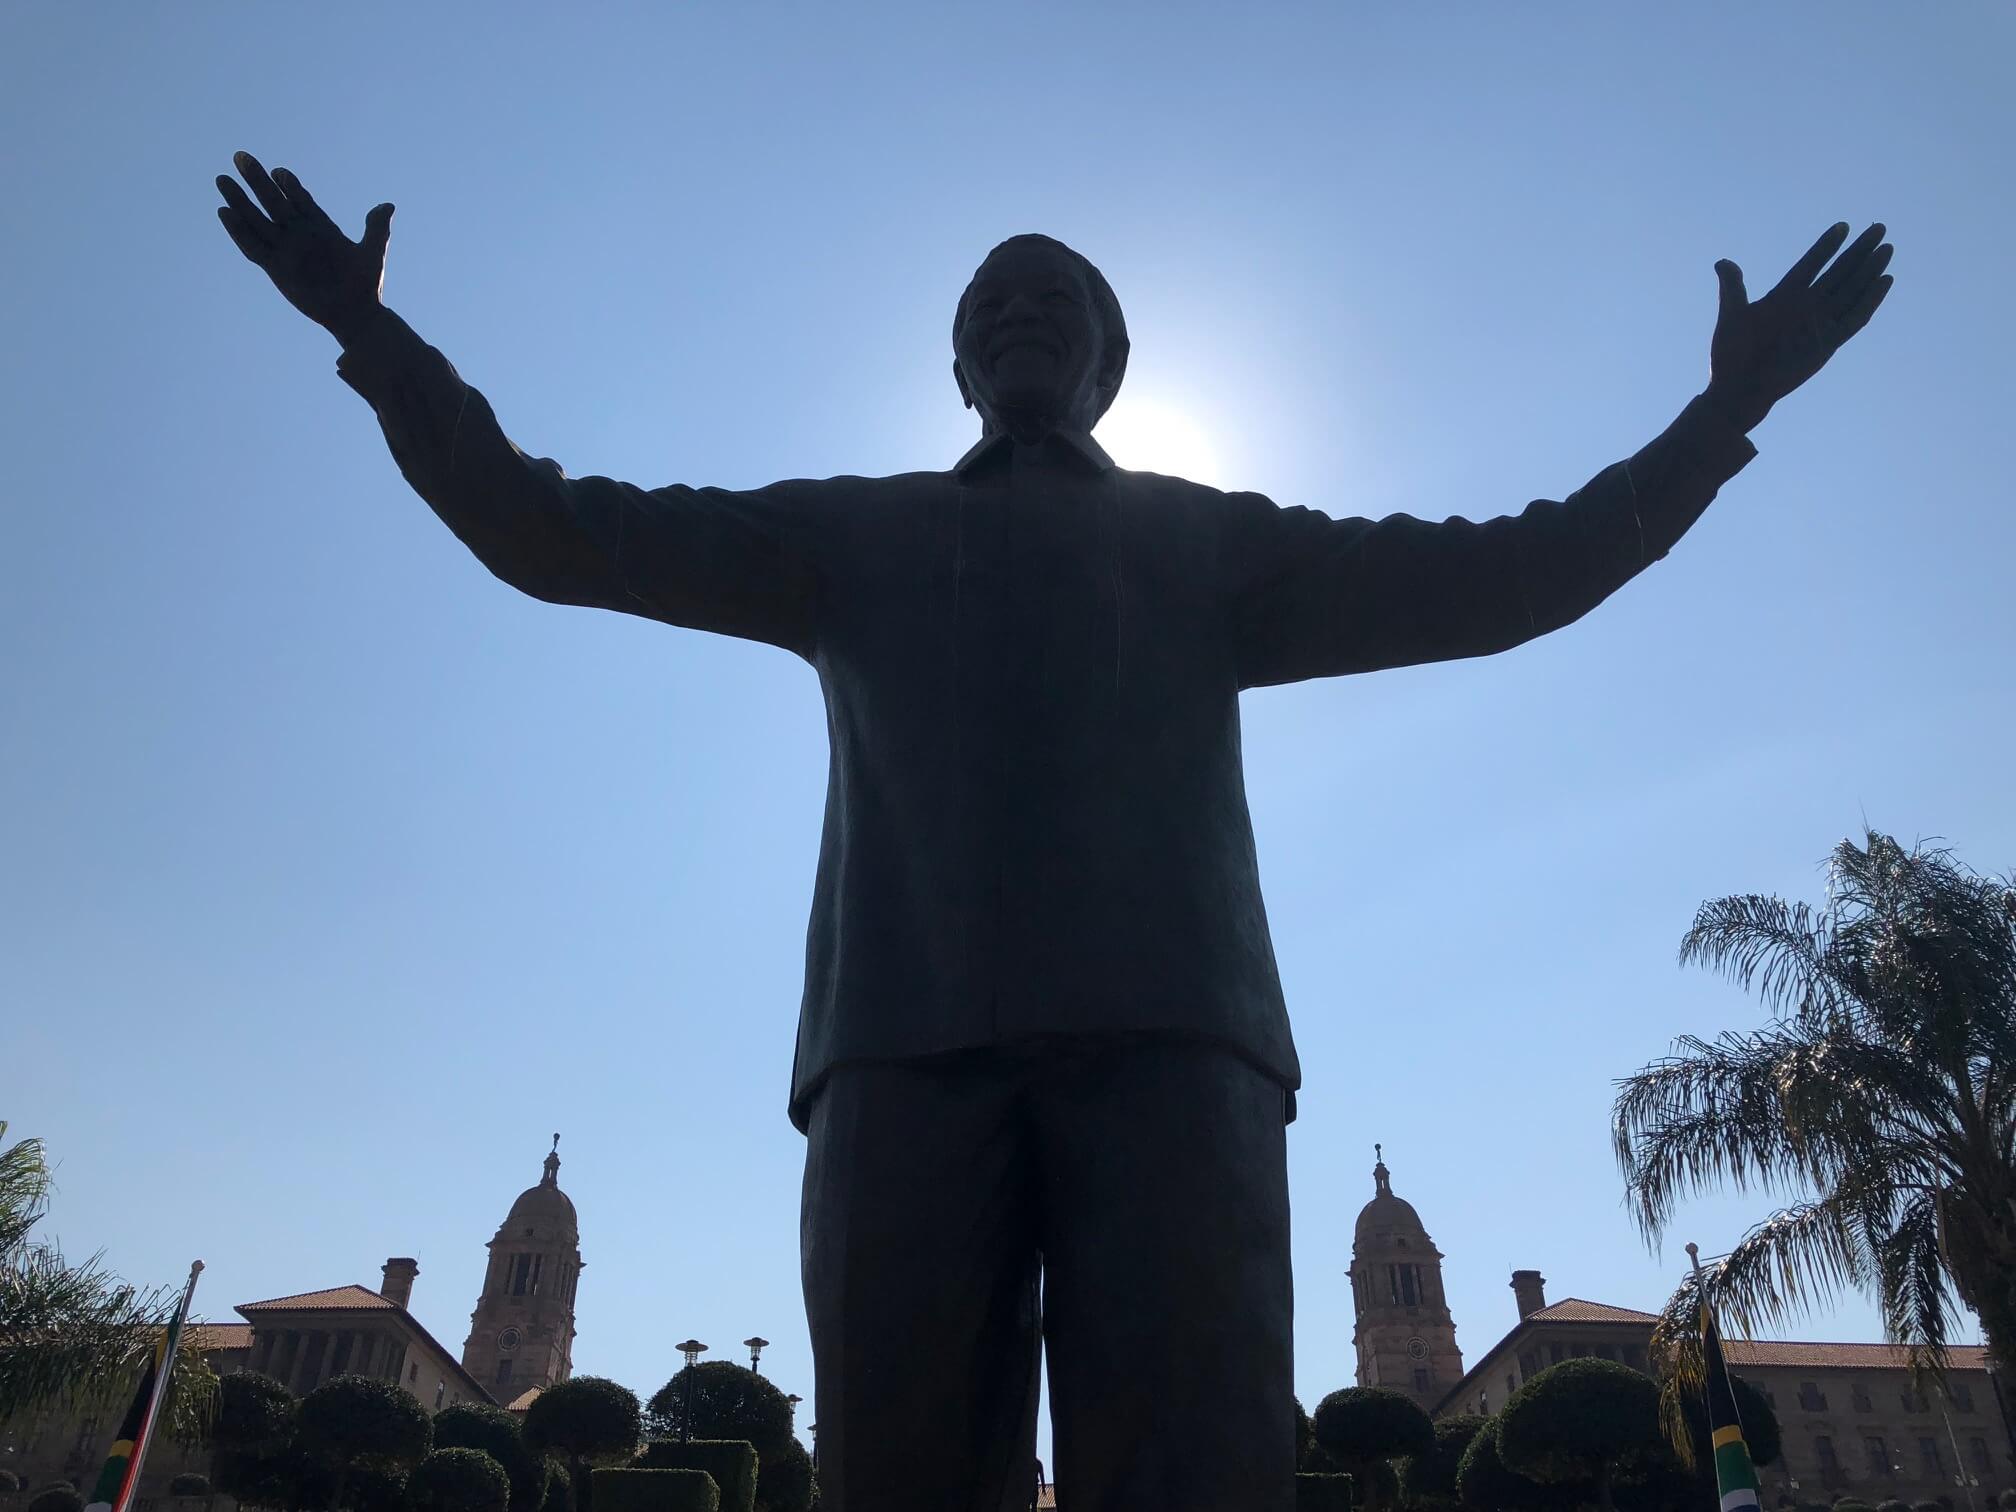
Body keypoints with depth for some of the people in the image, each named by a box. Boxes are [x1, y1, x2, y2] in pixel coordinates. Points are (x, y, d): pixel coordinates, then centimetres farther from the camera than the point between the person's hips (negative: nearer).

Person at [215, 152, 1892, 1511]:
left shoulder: (1214, 542, 28)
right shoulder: (853, 533, 27)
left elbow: (1498, 581, 24)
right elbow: (556, 536, 24)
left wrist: (1723, 413, 21)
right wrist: (382, 344, 19)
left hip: (1172, 1035, 0)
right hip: (910, 1041, 1)